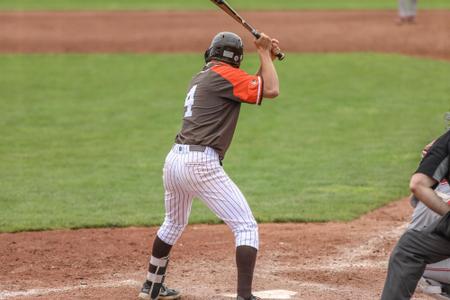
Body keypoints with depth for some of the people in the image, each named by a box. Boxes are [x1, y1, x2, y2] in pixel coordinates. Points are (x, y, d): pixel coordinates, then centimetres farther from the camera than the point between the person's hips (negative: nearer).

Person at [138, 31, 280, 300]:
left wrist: (267, 58, 21)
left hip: (174, 160, 9)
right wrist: (264, 53, 4)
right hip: (201, 165, -8)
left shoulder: (199, 79, 21)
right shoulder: (225, 74, -4)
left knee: (174, 223, 31)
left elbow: (250, 90, 27)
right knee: (246, 227, -5)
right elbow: (271, 90, -10)